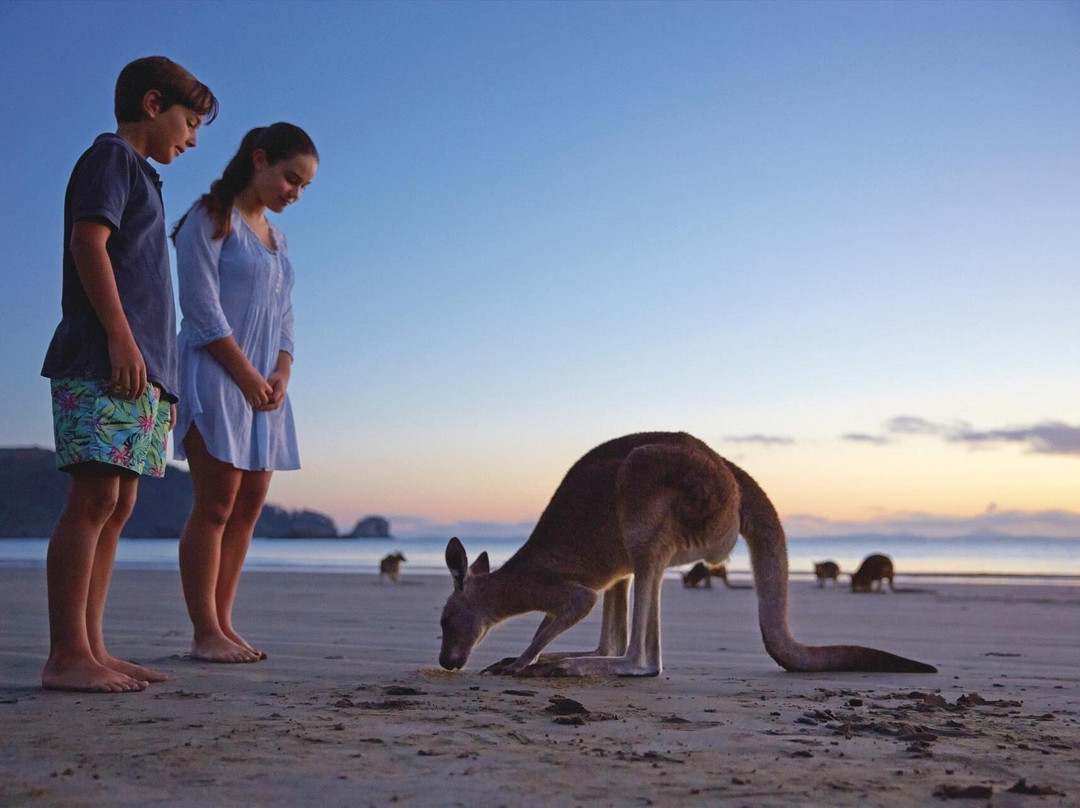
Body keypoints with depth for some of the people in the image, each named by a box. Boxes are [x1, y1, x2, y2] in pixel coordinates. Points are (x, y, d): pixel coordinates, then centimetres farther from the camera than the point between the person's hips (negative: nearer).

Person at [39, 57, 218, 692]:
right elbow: (87, 242, -12)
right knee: (95, 498, -14)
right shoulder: (112, 156, 2)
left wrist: (160, 377, 20)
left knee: (117, 507, 5)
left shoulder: (138, 175, 28)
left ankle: (92, 651, 7)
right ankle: (67, 656, -15)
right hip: (103, 360, -10)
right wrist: (119, 336, -21)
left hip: (141, 369, 10)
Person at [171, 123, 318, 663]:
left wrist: (281, 375, 1)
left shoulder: (276, 239, 20)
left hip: (263, 385, 8)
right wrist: (248, 376, -13)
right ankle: (206, 633, -8)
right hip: (215, 377, -8)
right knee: (217, 503, -11)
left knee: (249, 505, 3)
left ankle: (222, 625, 6)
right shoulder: (211, 220, -3)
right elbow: (202, 310, -12)